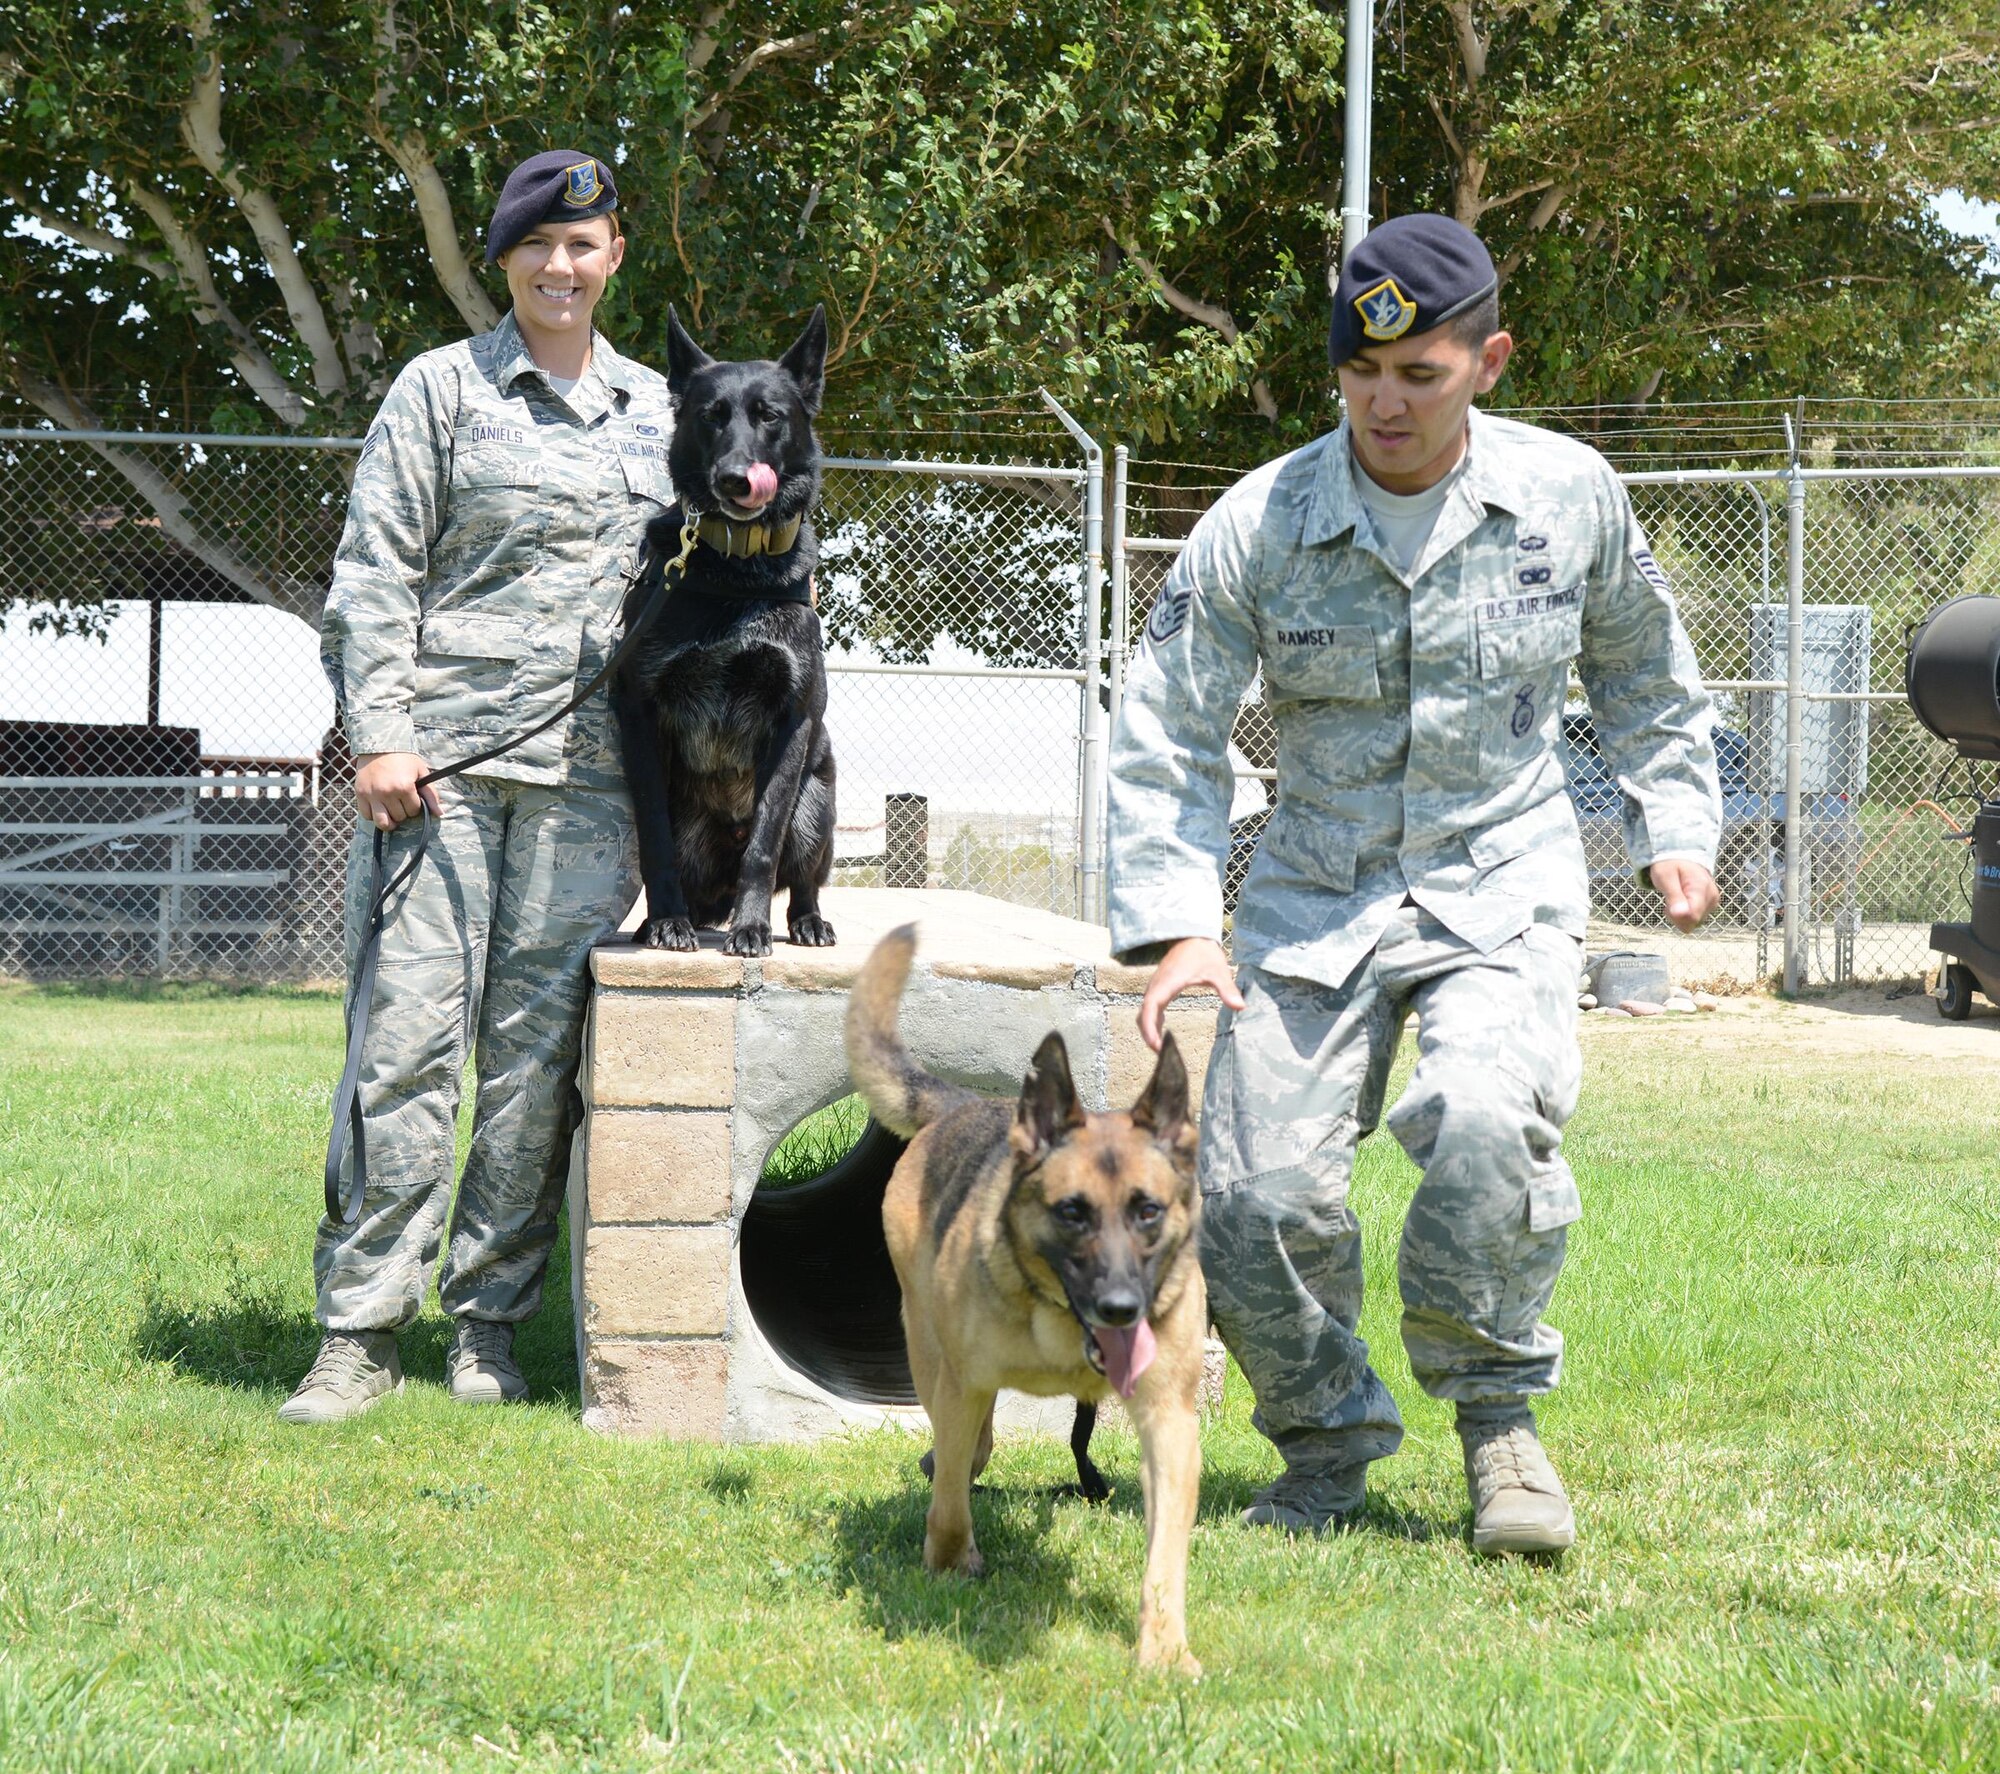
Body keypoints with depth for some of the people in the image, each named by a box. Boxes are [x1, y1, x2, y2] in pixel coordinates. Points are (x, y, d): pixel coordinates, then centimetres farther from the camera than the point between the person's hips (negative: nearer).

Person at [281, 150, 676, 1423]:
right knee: (412, 1030, -8)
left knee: (539, 1050, 1)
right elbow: (375, 569, 1)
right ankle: (365, 1328, -4)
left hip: (588, 775, 3)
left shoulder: (654, 409, 17)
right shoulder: (445, 388, 6)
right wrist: (379, 734, -9)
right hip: (445, 750, -3)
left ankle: (491, 1322, 10)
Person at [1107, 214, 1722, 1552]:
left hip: (1505, 880, -1)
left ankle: (1498, 1410, -5)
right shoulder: (1260, 525, -8)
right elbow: (1168, 734, -3)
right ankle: (1329, 1443, 18)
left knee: (1488, 1115, -29)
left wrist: (1675, 826, 11)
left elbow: (1644, 673, 16)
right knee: (1256, 1192, -10)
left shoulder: (1570, 496, -3)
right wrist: (1175, 923, -12)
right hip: (1315, 890, 1)